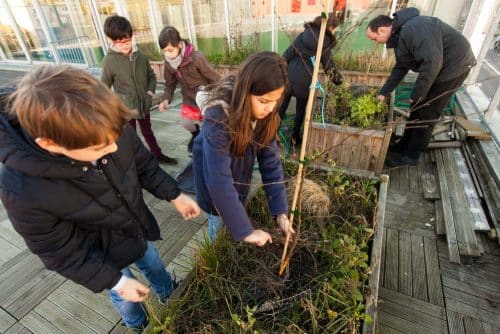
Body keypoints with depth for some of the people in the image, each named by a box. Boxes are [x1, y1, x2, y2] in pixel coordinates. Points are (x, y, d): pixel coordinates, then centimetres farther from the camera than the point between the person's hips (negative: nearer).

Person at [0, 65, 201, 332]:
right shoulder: (22, 190, -35)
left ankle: (171, 298, 64)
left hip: (138, 226, 4)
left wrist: (174, 195, -8)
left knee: (154, 266, 31)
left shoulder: (111, 131, -29)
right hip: (102, 255, -3)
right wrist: (115, 281, -15)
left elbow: (143, 164, -8)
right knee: (125, 299, 24)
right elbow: (62, 252, -21)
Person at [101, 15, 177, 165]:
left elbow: (151, 76, 11)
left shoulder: (141, 56, -3)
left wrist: (150, 91, -5)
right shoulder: (109, 60, -13)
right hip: (125, 109, -3)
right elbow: (104, 88, -6)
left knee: (148, 132, 22)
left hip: (144, 105, 4)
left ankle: (158, 155, 39)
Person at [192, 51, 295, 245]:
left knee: (235, 216, 22)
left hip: (239, 173, 5)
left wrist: (281, 211, -21)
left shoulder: (265, 115, -20)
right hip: (213, 175, -4)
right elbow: (219, 180, -39)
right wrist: (245, 231, -35)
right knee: (220, 224, 14)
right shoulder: (219, 117, -38)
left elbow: (270, 160, -18)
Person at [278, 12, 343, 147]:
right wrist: (339, 81, 17)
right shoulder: (326, 43, 0)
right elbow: (329, 66, 5)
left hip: (290, 73, 2)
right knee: (301, 108, 15)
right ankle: (295, 137, 23)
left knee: (282, 104, 13)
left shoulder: (303, 35, 6)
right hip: (305, 78, -2)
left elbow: (288, 54, 2)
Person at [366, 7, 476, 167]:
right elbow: (400, 67, 10)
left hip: (454, 64, -9)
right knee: (416, 108, 13)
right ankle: (406, 144, 27)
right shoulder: (398, 35, 4)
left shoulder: (413, 29, -28)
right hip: (438, 67, 9)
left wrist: (417, 95, -25)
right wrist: (383, 93, 6)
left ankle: (411, 156, 8)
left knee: (425, 113, -4)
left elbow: (432, 61, -33)